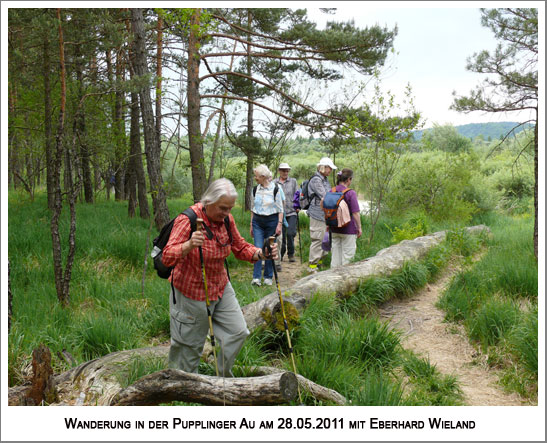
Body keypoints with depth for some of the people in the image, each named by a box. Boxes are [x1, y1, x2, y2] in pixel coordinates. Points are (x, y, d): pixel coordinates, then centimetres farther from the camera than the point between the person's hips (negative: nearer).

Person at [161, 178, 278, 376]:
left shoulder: (226, 219, -4)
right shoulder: (187, 220, -24)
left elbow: (241, 248, 7)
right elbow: (167, 258, -31)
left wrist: (261, 254, -14)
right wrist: (189, 245, -51)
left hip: (221, 288, 6)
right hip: (191, 292, -6)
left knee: (238, 332, 7)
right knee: (190, 345, 5)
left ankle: (223, 378, 27)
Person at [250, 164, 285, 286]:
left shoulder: (276, 189, -4)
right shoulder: (255, 190, 7)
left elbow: (280, 209, -2)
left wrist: (279, 224, -9)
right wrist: (251, 224, 13)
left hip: (271, 221, -2)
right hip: (258, 221, 3)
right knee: (258, 249, -8)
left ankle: (268, 277, 15)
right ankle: (256, 277, -8)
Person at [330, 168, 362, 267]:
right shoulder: (351, 193, -16)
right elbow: (355, 213, -15)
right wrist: (359, 227, -5)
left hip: (334, 229, 6)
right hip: (348, 229, -6)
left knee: (335, 253, 14)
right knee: (347, 254, 5)